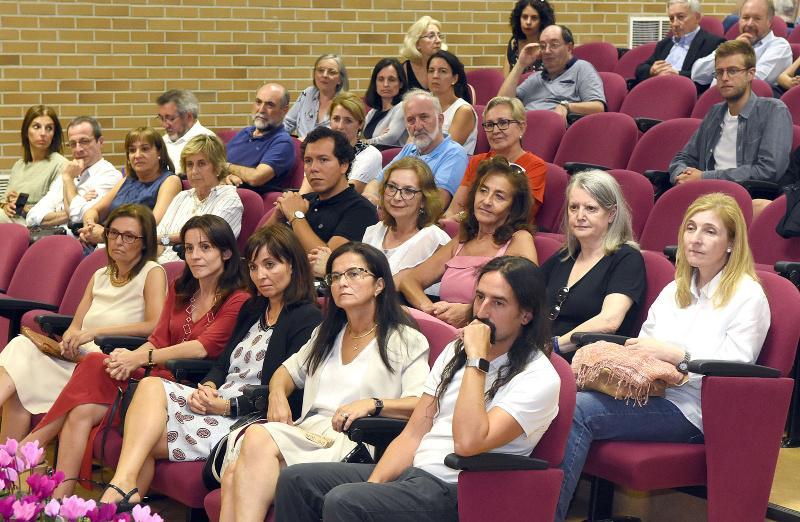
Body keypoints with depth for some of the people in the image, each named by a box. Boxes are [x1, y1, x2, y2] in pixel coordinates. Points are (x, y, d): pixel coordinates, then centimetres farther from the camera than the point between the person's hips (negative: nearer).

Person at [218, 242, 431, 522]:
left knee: (259, 437, -32)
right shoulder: (327, 334, 29)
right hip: (309, 430, 6)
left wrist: (373, 404, -22)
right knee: (234, 472, -28)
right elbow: (289, 370, 39)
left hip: (352, 441, -6)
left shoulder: (406, 341, 7)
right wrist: (277, 393, 15)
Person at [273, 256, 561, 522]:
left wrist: (477, 358, -19)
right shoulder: (455, 351, 15)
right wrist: (372, 486, -4)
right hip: (411, 471, 8)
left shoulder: (539, 377, -10)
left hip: (454, 491, -8)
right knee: (295, 479, -5)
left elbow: (467, 443, -24)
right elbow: (413, 434, 12)